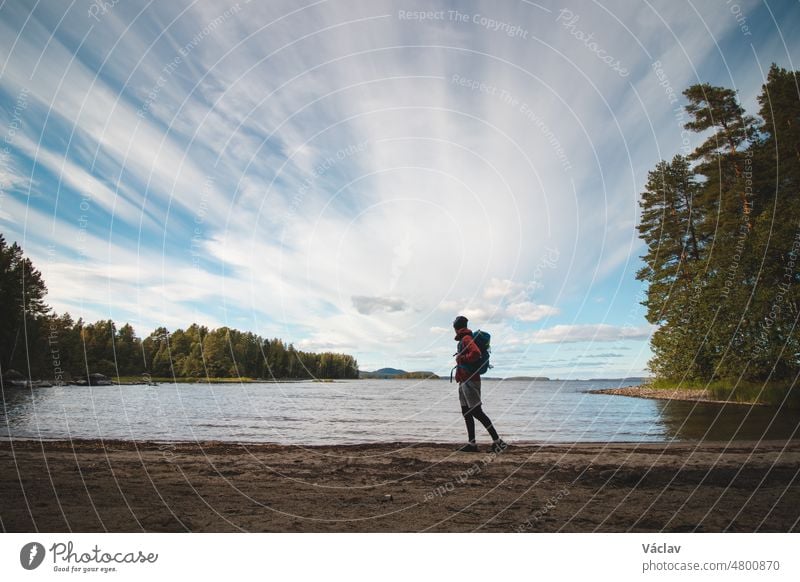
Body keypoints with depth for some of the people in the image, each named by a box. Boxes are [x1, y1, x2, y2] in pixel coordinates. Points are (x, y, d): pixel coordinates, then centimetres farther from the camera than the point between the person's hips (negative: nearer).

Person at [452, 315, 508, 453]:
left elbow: (476, 353, -29)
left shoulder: (466, 339, -12)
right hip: (464, 381, 10)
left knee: (476, 412, -7)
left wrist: (461, 358, -17)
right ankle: (472, 443, 15)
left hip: (470, 381, -10)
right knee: (466, 413, 11)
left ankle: (497, 440, -2)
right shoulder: (464, 339, 17)